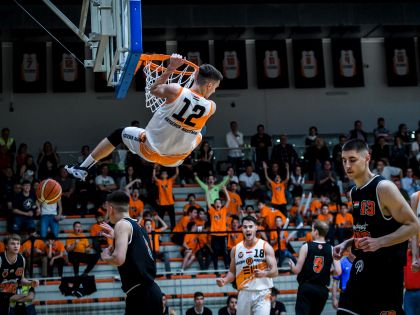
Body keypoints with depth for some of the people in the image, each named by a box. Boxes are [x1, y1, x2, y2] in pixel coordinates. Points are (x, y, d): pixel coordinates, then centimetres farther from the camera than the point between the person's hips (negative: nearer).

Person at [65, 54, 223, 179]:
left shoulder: (176, 90, -23)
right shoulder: (211, 107, -18)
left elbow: (154, 89, 0)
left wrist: (170, 69, 3)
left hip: (150, 150, -1)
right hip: (174, 160, 1)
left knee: (118, 134, 26)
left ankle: (82, 168, 33)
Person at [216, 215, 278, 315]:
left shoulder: (265, 247, -3)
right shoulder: (236, 249, 9)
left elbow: (275, 271, -8)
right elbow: (232, 272, 16)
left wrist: (264, 273, -29)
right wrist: (225, 280, -5)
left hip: (262, 293, -4)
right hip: (244, 293, 4)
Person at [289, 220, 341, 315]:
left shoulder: (306, 247, -6)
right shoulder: (332, 249, 1)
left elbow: (297, 270, -7)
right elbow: (338, 272, -5)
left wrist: (292, 265, 15)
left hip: (306, 287, -4)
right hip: (322, 289, 4)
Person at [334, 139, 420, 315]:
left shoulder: (384, 188, -13)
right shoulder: (353, 193, 13)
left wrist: (379, 242, -26)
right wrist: (347, 244, 9)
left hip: (386, 271, -8)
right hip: (360, 268, 8)